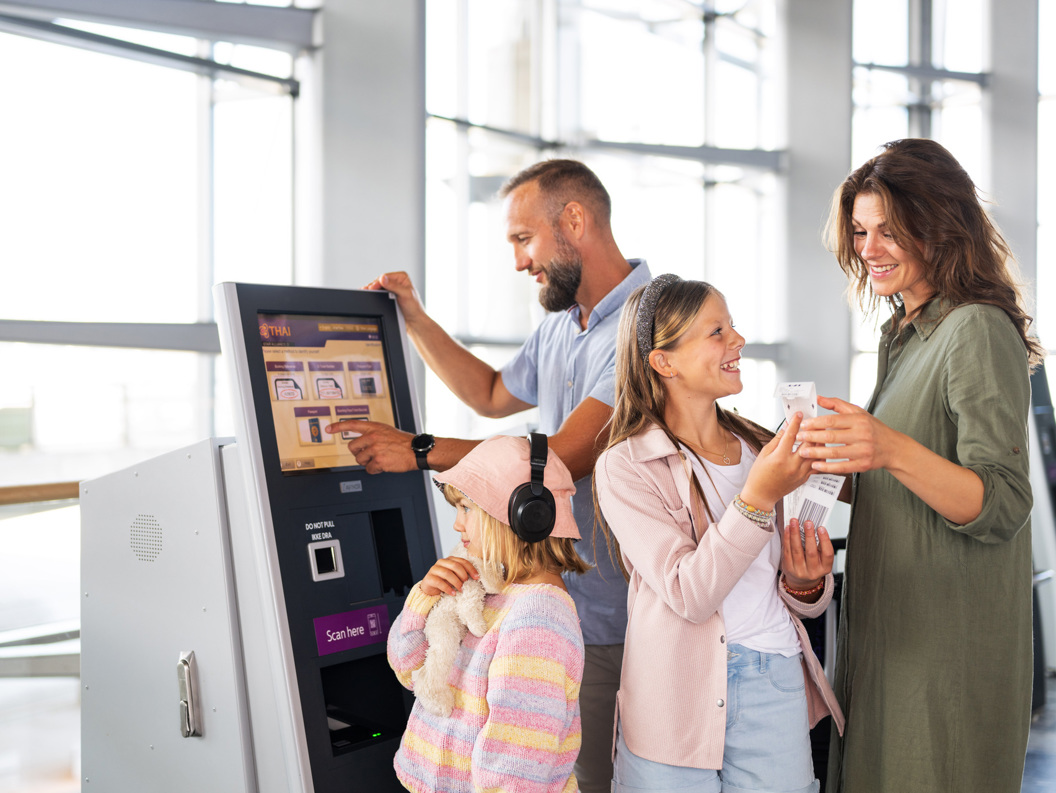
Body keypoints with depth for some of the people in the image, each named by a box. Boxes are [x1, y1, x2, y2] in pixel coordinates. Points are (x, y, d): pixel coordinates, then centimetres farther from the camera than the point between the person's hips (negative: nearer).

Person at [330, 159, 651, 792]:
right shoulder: (560, 327, 16)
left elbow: (566, 455, -23)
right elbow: (494, 395, 33)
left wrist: (423, 451, -19)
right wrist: (415, 319, 25)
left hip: (612, 621, -8)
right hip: (558, 607, 8)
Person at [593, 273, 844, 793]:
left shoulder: (763, 452, 11)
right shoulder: (625, 468, -6)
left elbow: (807, 604, 15)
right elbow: (687, 594, -16)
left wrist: (804, 583, -8)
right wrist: (757, 497, -23)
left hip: (776, 691, 4)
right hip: (676, 706, -4)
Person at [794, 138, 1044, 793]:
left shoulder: (978, 332, -15)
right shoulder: (904, 334, 12)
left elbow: (1002, 509, -23)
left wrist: (891, 451, -36)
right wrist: (844, 455, 6)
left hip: (950, 651, -9)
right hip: (883, 633, 9)